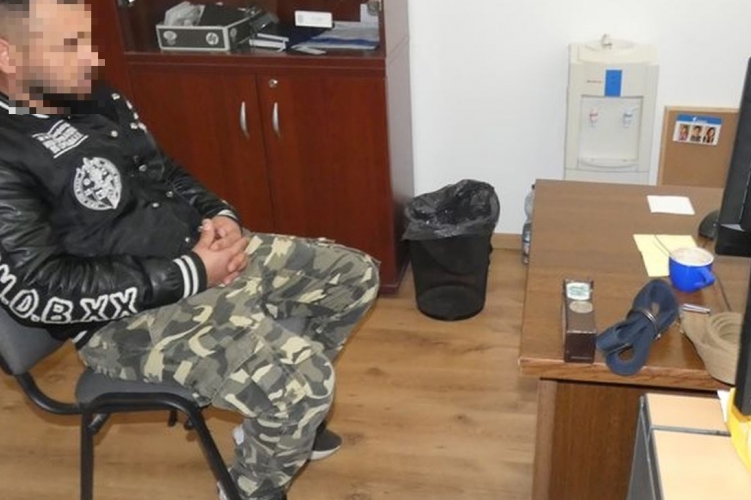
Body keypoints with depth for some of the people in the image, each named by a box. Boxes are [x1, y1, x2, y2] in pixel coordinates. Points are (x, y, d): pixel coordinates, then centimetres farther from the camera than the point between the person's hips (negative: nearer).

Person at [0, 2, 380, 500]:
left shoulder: (100, 102, 8)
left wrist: (220, 215, -2)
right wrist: (189, 274, -22)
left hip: (199, 252, 9)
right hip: (130, 316, -9)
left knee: (355, 274, 9)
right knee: (303, 376, -27)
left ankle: (280, 418, 25)